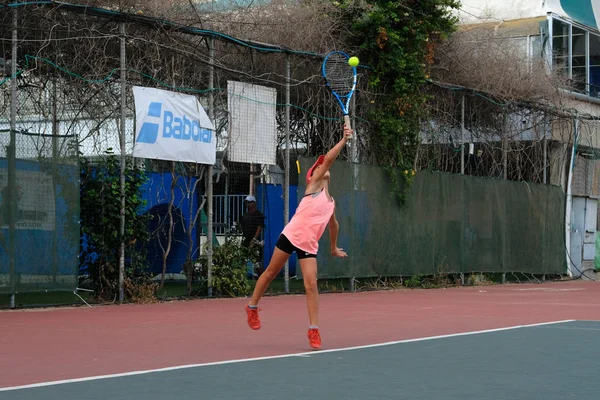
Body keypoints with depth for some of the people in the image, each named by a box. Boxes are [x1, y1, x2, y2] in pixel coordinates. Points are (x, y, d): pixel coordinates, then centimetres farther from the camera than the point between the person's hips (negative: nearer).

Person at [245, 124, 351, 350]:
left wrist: (334, 248, 38)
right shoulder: (314, 187, -1)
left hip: (309, 245, 4)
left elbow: (333, 224, 33)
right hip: (291, 236, -4)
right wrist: (344, 140, -15)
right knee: (271, 273, 9)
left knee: (311, 284, -10)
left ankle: (313, 330, -8)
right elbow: (328, 159, -14)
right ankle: (252, 307, 31)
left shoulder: (331, 202, 14)